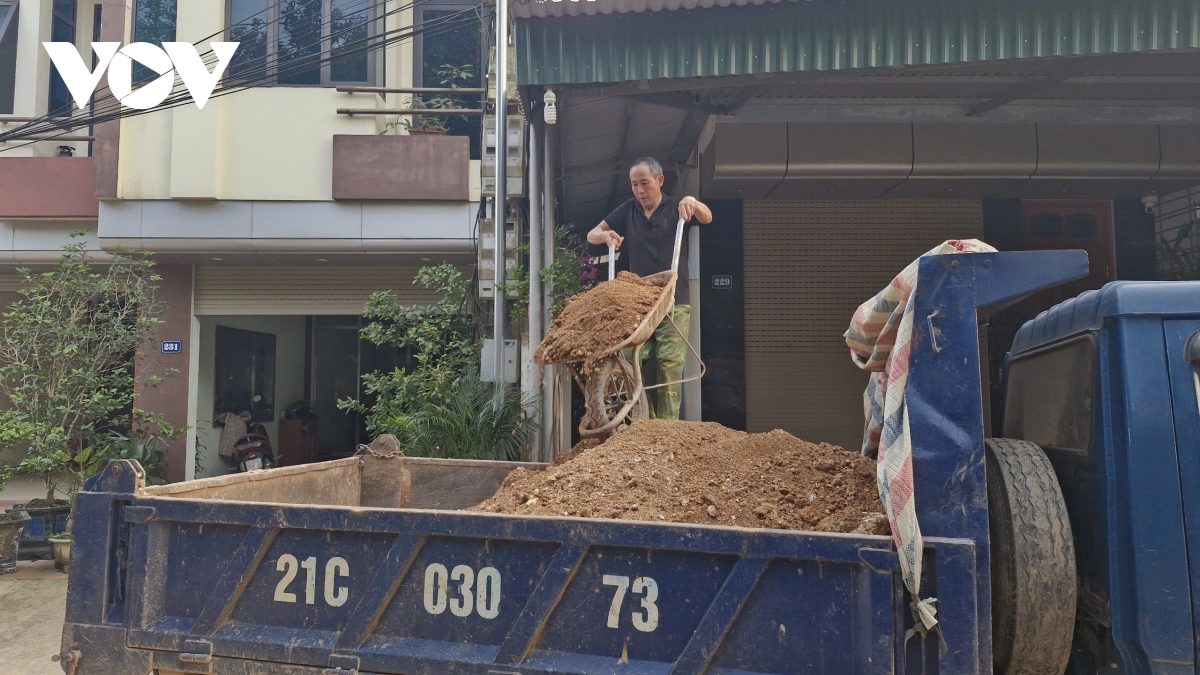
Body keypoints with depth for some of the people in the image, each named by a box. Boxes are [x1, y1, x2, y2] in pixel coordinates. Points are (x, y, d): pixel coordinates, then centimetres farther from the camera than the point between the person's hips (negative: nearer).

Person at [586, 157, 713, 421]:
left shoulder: (677, 208, 4)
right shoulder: (628, 210, 11)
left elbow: (706, 218, -15)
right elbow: (592, 235, 14)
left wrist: (693, 202, -37)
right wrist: (606, 235, -9)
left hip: (675, 303, -3)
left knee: (670, 367, -8)